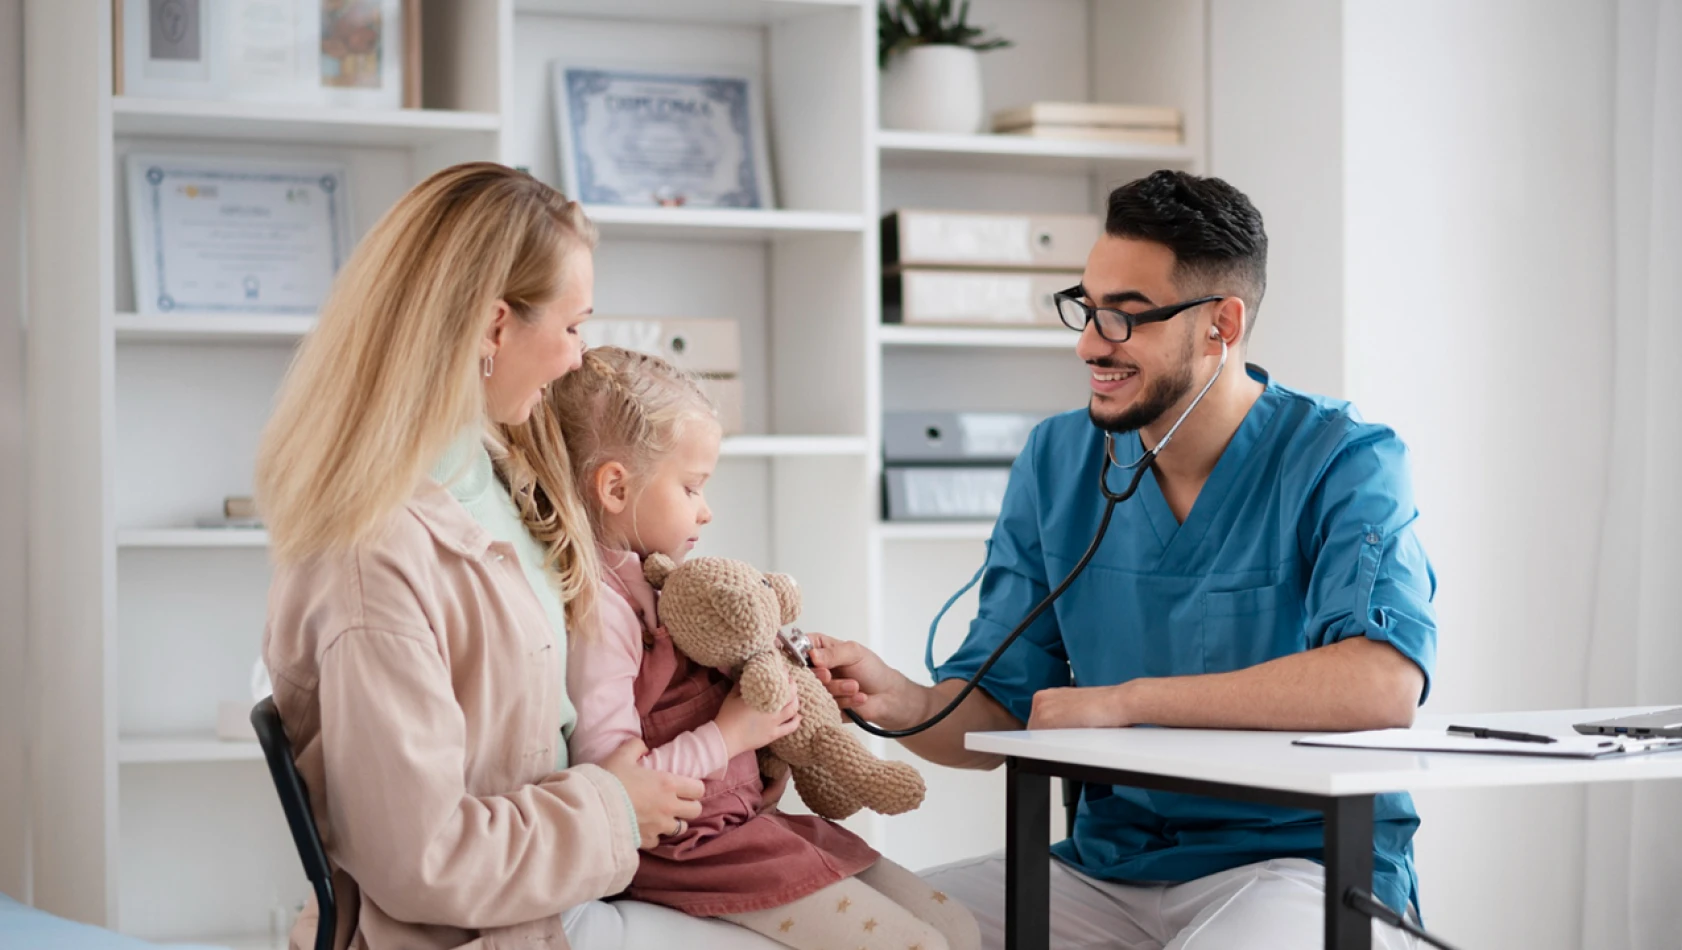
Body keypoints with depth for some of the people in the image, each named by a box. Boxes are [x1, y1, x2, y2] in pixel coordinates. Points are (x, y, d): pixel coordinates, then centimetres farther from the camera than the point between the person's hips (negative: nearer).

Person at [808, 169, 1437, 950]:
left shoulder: (1341, 462, -10)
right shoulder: (1057, 461, 7)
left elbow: (1382, 684, -28)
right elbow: (995, 718, 7)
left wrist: (1123, 701, -23)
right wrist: (898, 701, -17)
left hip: (1307, 859, -5)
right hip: (1109, 869, 5)